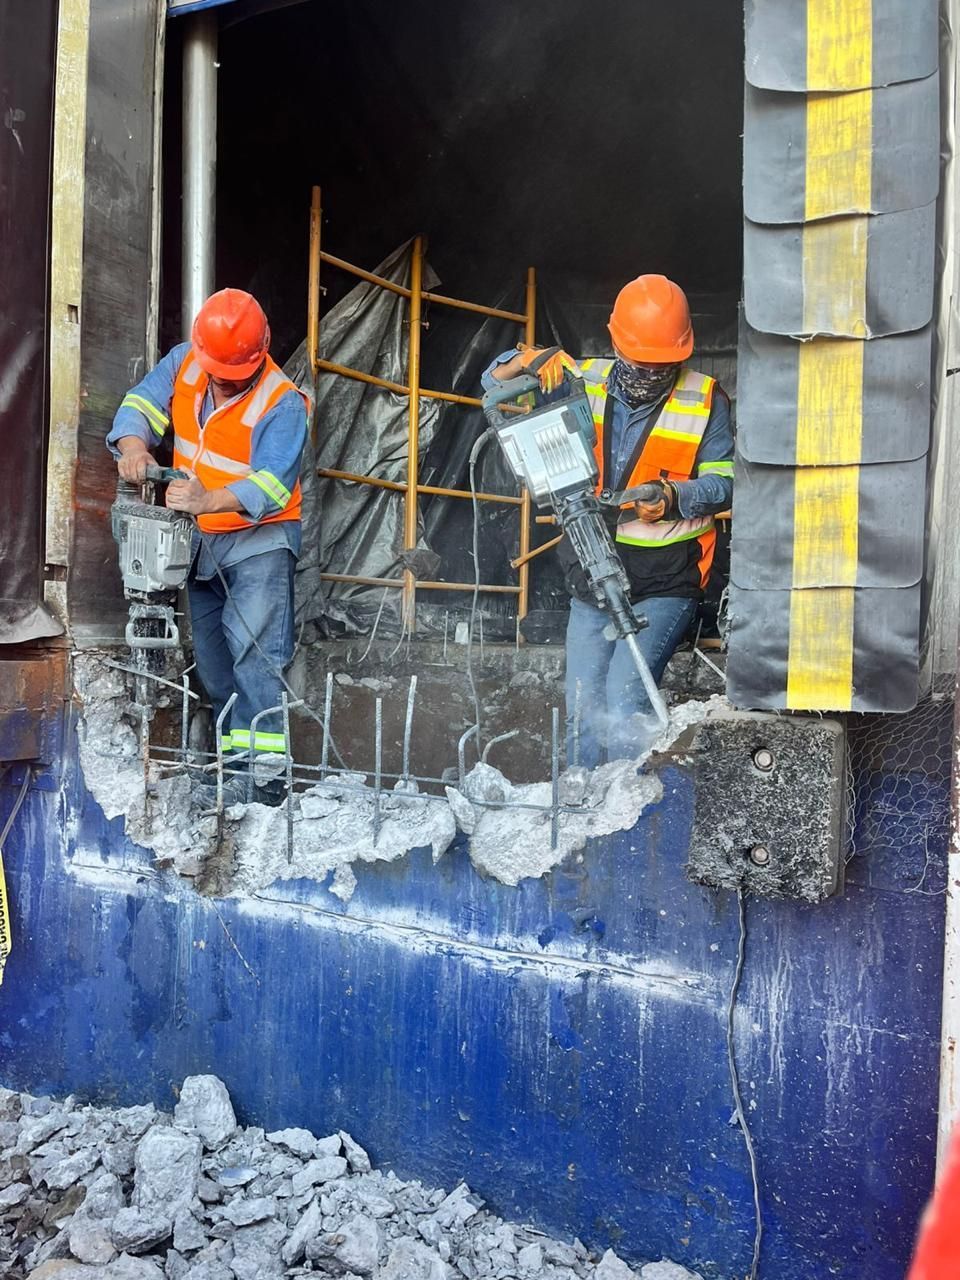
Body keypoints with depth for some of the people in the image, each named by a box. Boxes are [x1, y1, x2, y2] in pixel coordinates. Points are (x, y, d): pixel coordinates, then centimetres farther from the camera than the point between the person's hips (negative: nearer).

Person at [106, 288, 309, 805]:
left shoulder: (282, 403, -19)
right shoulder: (183, 363, 1)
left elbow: (272, 482, -30)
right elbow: (142, 404, -4)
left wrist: (210, 500, -46)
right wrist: (133, 446, -26)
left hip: (260, 537, -7)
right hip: (201, 540, 7)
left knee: (253, 652, -19)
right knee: (211, 660, 10)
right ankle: (233, 761, 21)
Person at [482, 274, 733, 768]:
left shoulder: (706, 400, -2)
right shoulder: (584, 381, 5)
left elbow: (721, 482, -2)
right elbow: (494, 382, 10)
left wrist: (673, 496, -22)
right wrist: (530, 359, -11)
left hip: (665, 583, -4)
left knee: (623, 700, -19)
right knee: (582, 709, 8)